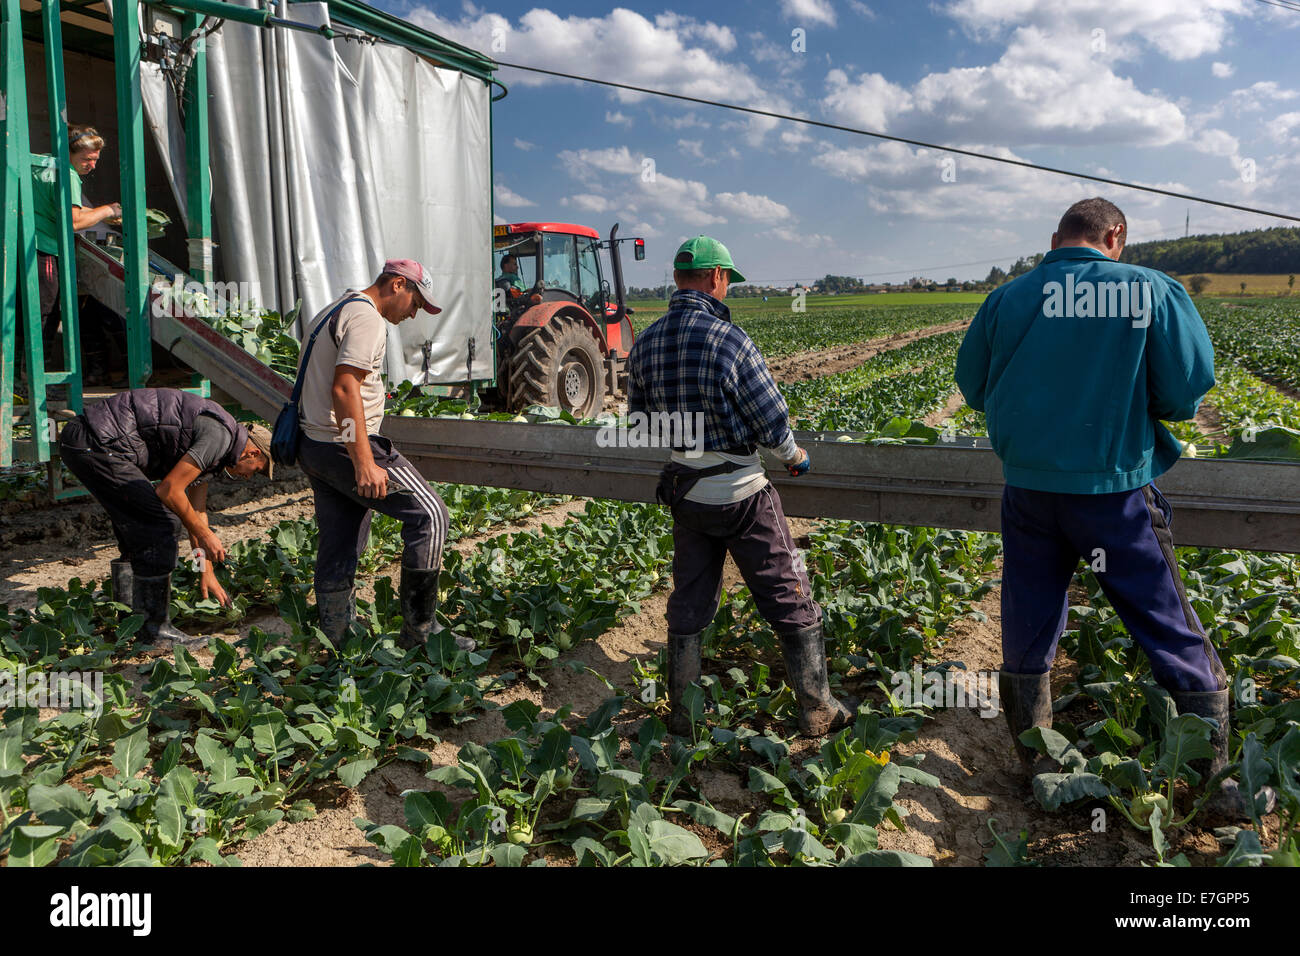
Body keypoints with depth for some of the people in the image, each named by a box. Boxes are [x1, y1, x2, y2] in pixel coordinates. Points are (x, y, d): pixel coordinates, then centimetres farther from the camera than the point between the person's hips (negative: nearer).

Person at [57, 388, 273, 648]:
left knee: (139, 531, 20)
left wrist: (207, 573, 32)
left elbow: (197, 511, 28)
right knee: (158, 527, -7)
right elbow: (168, 491, -15)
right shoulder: (220, 435, -11)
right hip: (98, 443, -11)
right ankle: (155, 629, 1)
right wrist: (205, 535, -3)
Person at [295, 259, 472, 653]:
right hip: (344, 444, -11)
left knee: (338, 551, 13)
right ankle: (419, 630, -5)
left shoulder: (335, 311, 22)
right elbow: (344, 388, -22)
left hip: (313, 444, 11)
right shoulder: (366, 317, -11)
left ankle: (336, 645, 21)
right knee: (430, 515, -8)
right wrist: (364, 463, -25)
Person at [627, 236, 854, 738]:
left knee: (688, 602, 18)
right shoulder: (728, 339, -20)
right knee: (791, 601, 9)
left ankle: (682, 713, 28)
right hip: (740, 492, -6)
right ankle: (818, 710, 20)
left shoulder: (645, 345, -1)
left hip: (684, 489, 6)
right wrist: (794, 455, 5)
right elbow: (773, 423, -16)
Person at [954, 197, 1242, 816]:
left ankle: (1036, 765, 28)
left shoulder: (1008, 299, 0)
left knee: (1027, 635, 15)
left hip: (1029, 484, 3)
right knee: (1175, 637, 12)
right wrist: (1130, 406, 11)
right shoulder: (1153, 291, -7)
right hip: (1116, 487, -2)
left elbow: (973, 390, 9)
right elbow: (1187, 394, -8)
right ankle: (1221, 782, 23)